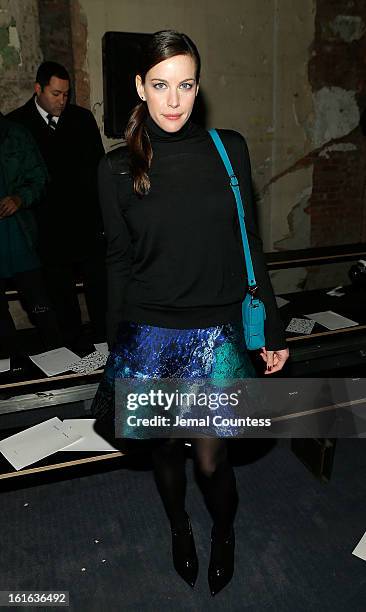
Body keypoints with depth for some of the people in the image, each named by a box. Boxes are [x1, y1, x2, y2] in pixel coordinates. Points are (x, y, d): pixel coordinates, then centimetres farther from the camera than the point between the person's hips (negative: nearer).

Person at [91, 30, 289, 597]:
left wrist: (274, 330, 4)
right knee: (167, 445, 18)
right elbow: (119, 263, 2)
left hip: (216, 333, 0)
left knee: (210, 456, 7)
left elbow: (249, 245, 3)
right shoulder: (118, 168, -3)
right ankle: (179, 528, 49)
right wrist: (117, 349, 6)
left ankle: (225, 532, 42)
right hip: (151, 334, 1)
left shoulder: (229, 149, -1)